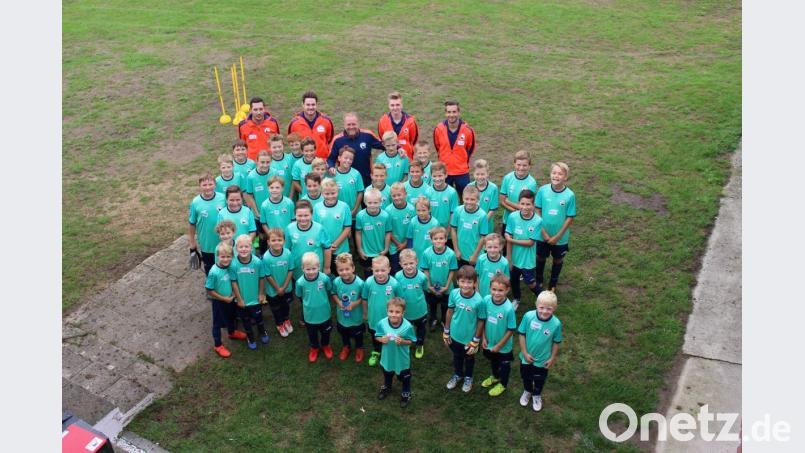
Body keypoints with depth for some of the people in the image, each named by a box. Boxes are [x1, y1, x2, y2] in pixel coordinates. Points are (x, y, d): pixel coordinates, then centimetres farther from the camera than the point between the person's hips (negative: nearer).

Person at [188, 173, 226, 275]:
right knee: (210, 270, 21)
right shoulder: (195, 202, -14)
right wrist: (192, 245, 0)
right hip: (206, 246, 0)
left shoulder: (223, 198, -14)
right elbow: (191, 224, -5)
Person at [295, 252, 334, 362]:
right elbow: (299, 296, -5)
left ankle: (325, 345, 57)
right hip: (309, 315, 0)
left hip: (324, 313, 0)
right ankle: (314, 348, 55)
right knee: (312, 335, 25)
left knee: (326, 332, 26)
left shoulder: (325, 278, -27)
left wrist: (322, 301, 2)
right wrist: (309, 304, 1)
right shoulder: (300, 282, -26)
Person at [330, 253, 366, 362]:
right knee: (343, 333, 29)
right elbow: (334, 294, -3)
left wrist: (355, 303, -30)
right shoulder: (336, 282, -21)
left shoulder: (359, 283, -30)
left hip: (356, 316, -3)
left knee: (357, 334, 24)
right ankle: (346, 347, 59)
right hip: (342, 315, 3)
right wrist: (338, 301, -20)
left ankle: (359, 348, 54)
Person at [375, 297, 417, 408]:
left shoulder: (408, 326, -29)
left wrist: (403, 341, -34)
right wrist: (381, 339, -28)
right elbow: (377, 336, -7)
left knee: (404, 377, 22)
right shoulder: (382, 323, -24)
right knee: (387, 374, 32)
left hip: (402, 357, -2)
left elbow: (411, 341, -15)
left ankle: (406, 394, 49)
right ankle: (386, 387, 62)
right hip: (387, 356, 3)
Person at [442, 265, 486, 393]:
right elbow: (450, 311, -5)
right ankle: (457, 374, 57)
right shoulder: (454, 293, -21)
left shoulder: (478, 300, -31)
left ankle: (468, 378, 54)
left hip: (469, 337, -2)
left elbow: (481, 321, -18)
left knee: (469, 358, 26)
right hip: (455, 335, 3)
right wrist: (446, 332, 3)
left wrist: (475, 341, -11)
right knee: (457, 356, 29)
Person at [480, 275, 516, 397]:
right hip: (490, 341, 4)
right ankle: (495, 376, 60)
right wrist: (484, 338, -3)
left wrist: (499, 345, -14)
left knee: (504, 365, 23)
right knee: (493, 361, 31)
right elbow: (484, 320, -5)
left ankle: (502, 384, 49)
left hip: (503, 345, -4)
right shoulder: (487, 300, -21)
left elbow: (511, 330, -22)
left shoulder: (508, 308, -33)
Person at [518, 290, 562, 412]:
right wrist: (524, 353, -12)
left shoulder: (556, 323, -27)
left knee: (539, 380, 25)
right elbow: (522, 334, -14)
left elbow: (556, 342, -10)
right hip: (527, 356, 1)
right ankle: (527, 391, 59)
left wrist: (552, 358, -3)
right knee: (526, 377, 28)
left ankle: (536, 395, 55)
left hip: (543, 359, 0)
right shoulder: (528, 316, -28)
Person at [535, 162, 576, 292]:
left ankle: (553, 284, 40)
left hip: (560, 237, -1)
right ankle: (538, 281, 43)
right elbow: (537, 211, -7)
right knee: (540, 257, 19)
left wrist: (558, 236, -11)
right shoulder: (543, 190, -14)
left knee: (558, 260, 18)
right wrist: (543, 232, -11)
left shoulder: (570, 195, -17)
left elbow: (570, 218, -11)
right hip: (543, 234, 1)